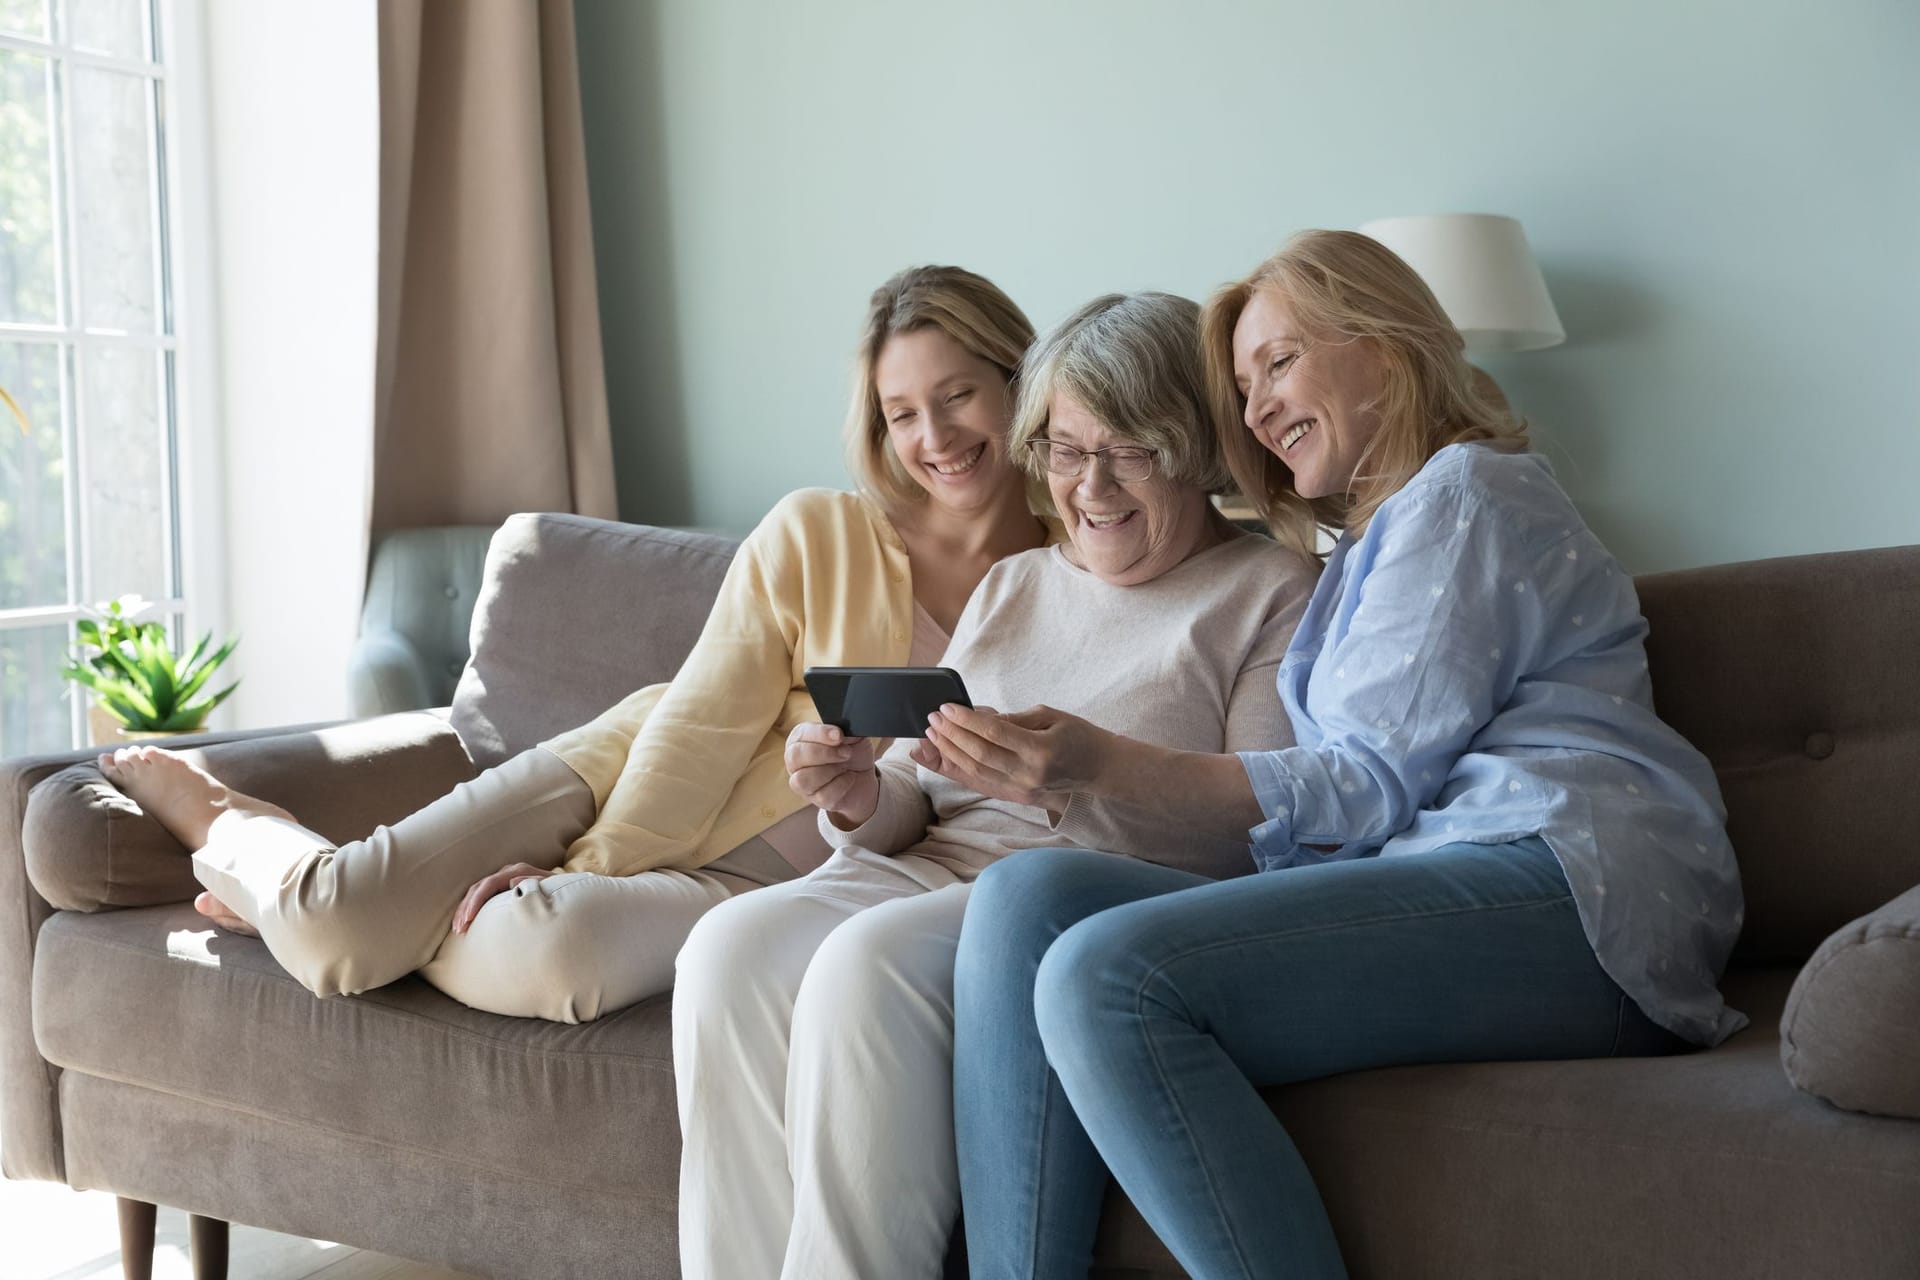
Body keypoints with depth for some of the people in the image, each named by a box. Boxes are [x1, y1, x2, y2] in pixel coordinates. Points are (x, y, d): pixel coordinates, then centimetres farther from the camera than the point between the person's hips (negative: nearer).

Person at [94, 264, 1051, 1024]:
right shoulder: (818, 534, -4)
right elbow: (703, 720, -5)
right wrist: (588, 866, -14)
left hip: (757, 878, 0)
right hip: (640, 782, 0)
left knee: (546, 952, -31)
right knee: (329, 935, -16)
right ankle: (228, 826, 20)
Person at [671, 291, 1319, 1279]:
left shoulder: (1271, 591, 7)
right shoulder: (1013, 586, 25)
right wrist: (861, 801, -4)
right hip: (935, 869, 6)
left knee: (870, 963, -33)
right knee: (732, 947, -25)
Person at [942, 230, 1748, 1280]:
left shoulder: (1467, 491, 5)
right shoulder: (1367, 548, 32)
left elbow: (1371, 786, -7)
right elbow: (1357, 799, 15)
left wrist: (1106, 764, -14)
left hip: (1562, 889, -8)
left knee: (1107, 976, -29)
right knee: (1028, 897, -11)